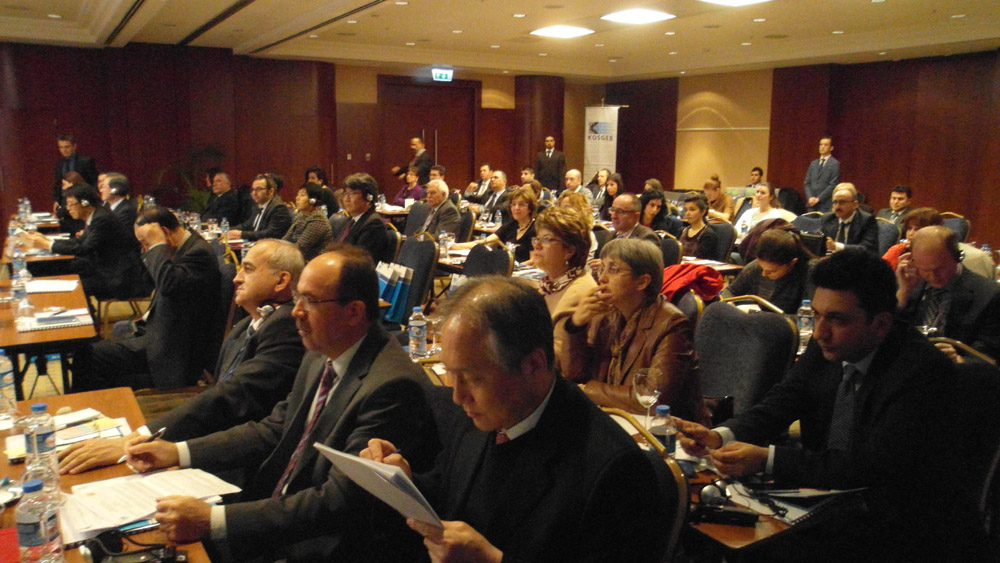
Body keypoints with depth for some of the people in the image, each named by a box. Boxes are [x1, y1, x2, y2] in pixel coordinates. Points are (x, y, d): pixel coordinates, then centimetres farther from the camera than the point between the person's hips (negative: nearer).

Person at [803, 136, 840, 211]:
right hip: (811, 204, 5)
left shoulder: (835, 164, -1)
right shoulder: (813, 163, 16)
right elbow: (807, 183, 12)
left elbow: (833, 185, -8)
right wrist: (810, 197, -4)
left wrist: (818, 198, -12)